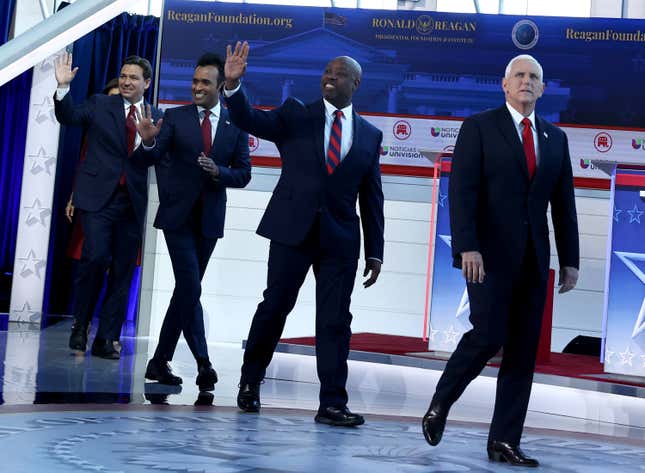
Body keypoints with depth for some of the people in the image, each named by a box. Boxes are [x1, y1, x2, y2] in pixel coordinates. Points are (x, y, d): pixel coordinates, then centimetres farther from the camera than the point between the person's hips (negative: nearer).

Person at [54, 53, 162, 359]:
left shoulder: (156, 118, 11)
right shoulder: (100, 104, 7)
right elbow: (68, 116, -7)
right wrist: (63, 87, -22)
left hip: (132, 201, 3)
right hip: (98, 196, -3)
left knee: (122, 272, 4)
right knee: (95, 256, -18)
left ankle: (106, 339, 13)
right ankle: (80, 323, 4)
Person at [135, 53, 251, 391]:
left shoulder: (236, 125, 5)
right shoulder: (175, 118, 1)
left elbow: (243, 174, 4)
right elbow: (153, 158, -10)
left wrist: (218, 172, -15)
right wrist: (149, 142, -32)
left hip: (209, 219, 3)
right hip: (178, 215, -3)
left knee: (186, 288, 8)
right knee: (190, 287, -12)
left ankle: (160, 361, 18)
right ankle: (203, 362, -7)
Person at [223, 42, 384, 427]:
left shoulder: (370, 135, 11)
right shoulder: (296, 116, 7)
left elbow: (372, 199, 11)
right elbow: (249, 120, -7)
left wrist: (375, 252, 8)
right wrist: (233, 84, -26)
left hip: (340, 238, 1)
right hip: (294, 229, -1)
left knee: (335, 320, 0)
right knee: (275, 306, 5)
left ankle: (332, 404, 4)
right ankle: (250, 381, 25)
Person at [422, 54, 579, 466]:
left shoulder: (555, 138, 15)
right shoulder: (479, 127, 0)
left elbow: (564, 203, 14)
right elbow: (462, 192, -9)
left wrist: (570, 259, 8)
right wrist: (467, 247, -20)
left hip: (533, 259, 5)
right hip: (490, 254, -5)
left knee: (523, 351, 2)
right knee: (488, 336, -14)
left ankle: (505, 442, 8)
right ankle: (440, 404, 11)